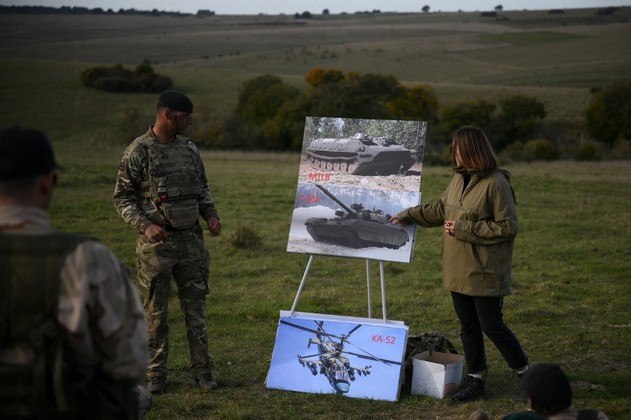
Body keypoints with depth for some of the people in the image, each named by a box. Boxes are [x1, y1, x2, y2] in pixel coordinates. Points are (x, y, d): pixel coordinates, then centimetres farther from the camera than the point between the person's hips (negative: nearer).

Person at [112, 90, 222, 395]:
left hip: (191, 240, 5)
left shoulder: (189, 148, 9)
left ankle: (202, 370, 16)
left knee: (196, 307, 8)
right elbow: (122, 197, -6)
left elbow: (202, 188, 19)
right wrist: (145, 225, -19)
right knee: (156, 312, 4)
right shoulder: (138, 151, -8)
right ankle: (156, 375, 15)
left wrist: (210, 214, 2)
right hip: (156, 243, -4)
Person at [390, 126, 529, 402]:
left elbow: (508, 227, -18)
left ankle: (526, 375, 17)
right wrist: (409, 215, 24)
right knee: (468, 327, 13)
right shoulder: (459, 178, 8)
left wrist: (466, 229, -19)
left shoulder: (496, 183, -17)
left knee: (491, 326, -1)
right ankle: (475, 380, 23)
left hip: (486, 273, -7)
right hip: (459, 271, 8)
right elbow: (440, 208, 24)